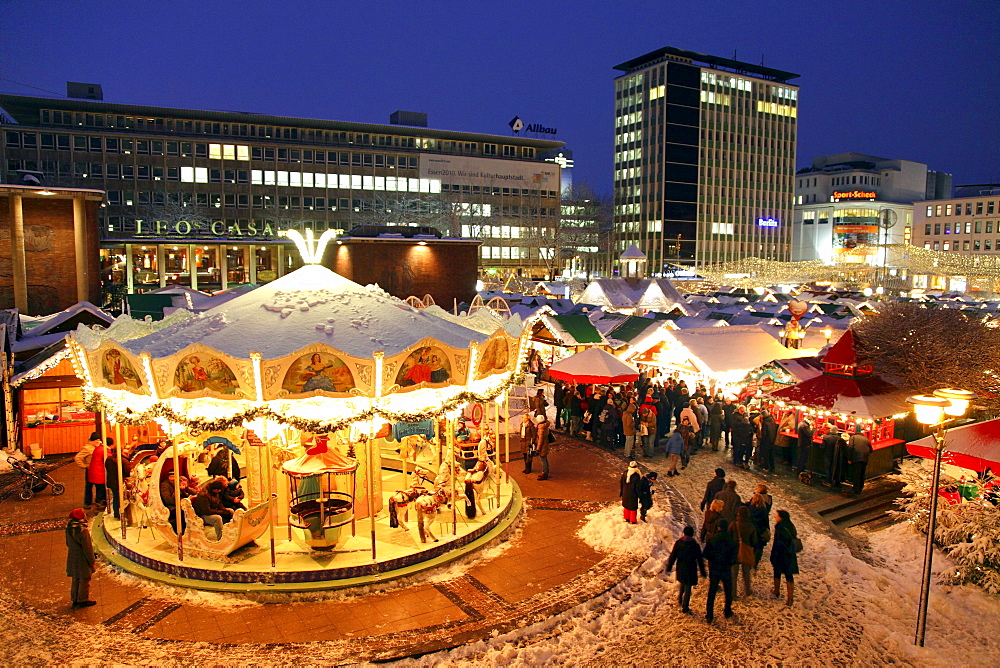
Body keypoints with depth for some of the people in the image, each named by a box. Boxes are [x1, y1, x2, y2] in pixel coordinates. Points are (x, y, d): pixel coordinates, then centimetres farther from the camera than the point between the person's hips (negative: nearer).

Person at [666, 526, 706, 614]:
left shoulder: (678, 543, -6)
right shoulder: (695, 545, -10)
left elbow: (673, 556, -2)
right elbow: (700, 560, -4)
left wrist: (669, 567, 8)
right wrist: (702, 572, 6)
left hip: (680, 567, 3)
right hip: (690, 569, -3)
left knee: (682, 583, 28)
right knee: (688, 587, 5)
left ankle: (680, 599, 39)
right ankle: (685, 607, 8)